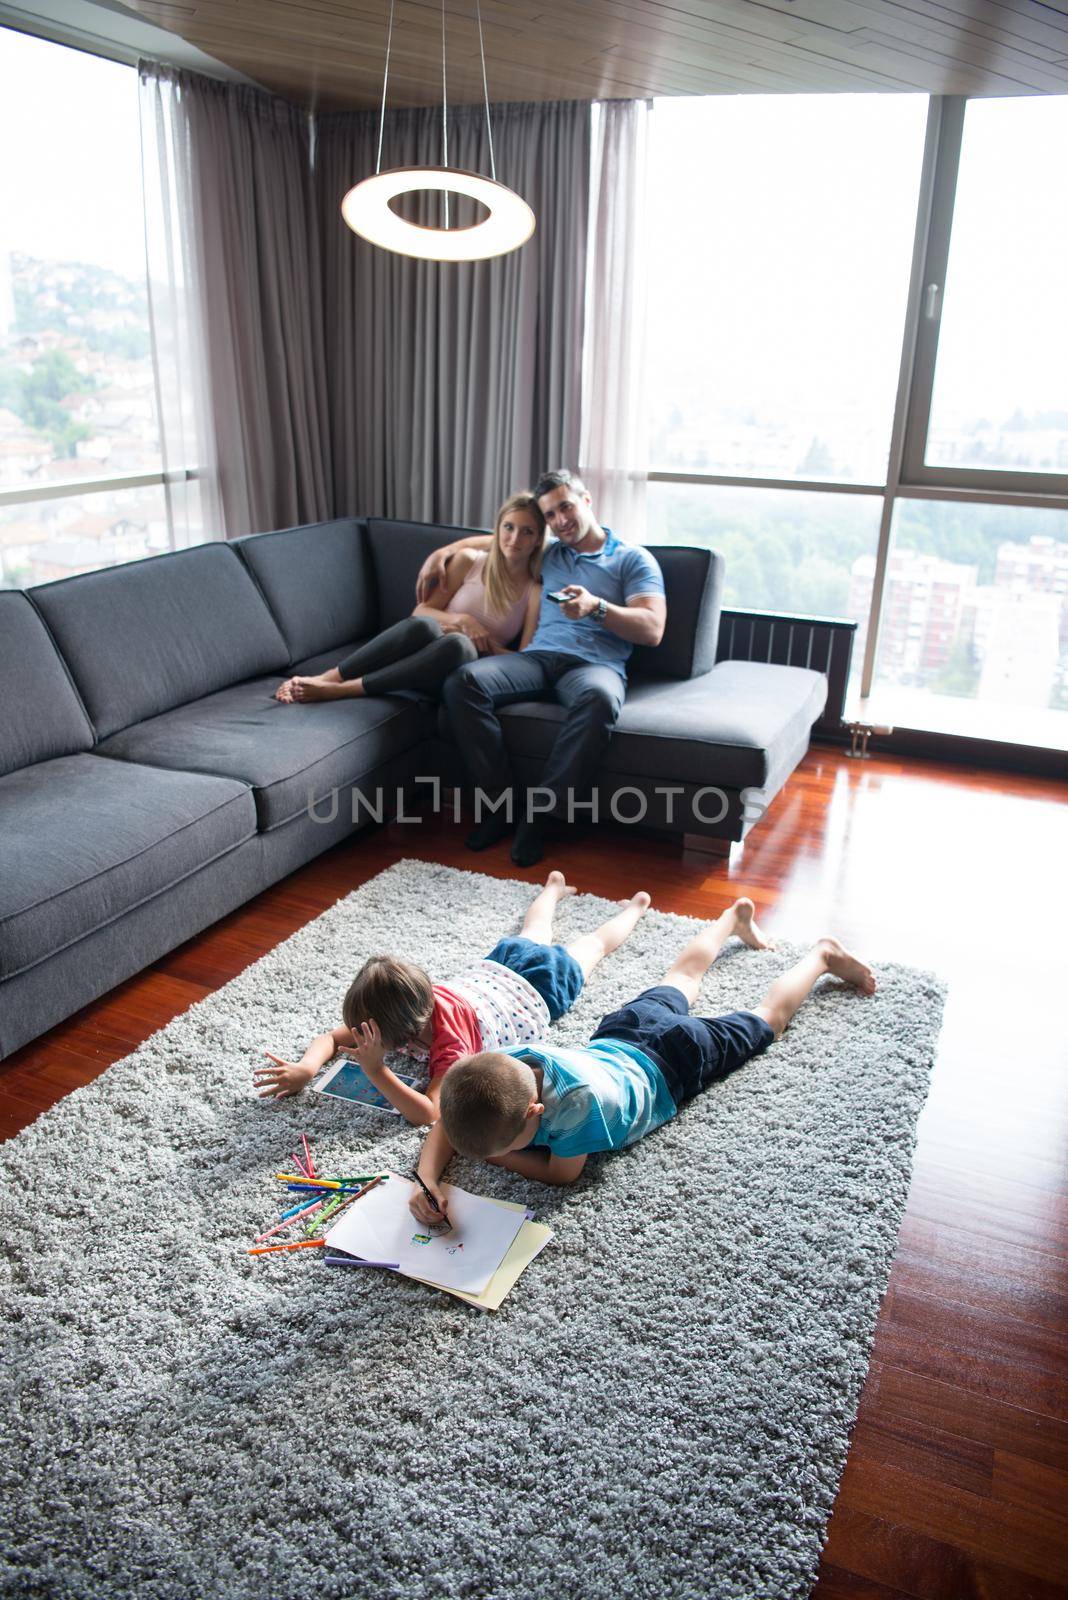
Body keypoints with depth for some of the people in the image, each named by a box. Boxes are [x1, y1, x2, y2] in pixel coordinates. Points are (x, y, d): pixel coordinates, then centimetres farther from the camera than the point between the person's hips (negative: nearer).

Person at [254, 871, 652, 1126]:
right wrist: (306, 1068, -42)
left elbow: (428, 1112, -55)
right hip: (493, 968, 5)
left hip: (541, 991, -4)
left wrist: (375, 1070, -60)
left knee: (592, 944, 25)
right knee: (531, 939, 37)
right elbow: (330, 1038, -22)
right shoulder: (419, 999, -30)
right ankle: (553, 889, 66)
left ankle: (634, 909, 52)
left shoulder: (451, 1042, -47)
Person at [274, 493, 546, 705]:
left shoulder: (536, 592, 2)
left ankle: (336, 691, -36)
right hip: (427, 646, 1)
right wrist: (462, 620, -15)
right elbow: (421, 611, 3)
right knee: (424, 625, -38)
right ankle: (325, 678, -32)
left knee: (458, 644, -40)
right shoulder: (469, 561, 4)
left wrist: (486, 644, -16)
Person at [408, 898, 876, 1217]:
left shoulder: (577, 1101, -49)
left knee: (765, 1020, 21)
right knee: (679, 980, 35)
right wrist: (427, 1178, -38)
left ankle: (822, 955, 42)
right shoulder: (503, 1066, -32)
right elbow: (444, 1129, -20)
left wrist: (491, 1155, -28)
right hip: (619, 1031, 5)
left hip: (675, 1059, -5)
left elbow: (562, 1173, -32)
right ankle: (734, 915, 59)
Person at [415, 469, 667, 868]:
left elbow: (652, 630, -1)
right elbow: (492, 540, 43)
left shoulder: (634, 559, 12)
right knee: (463, 681, -26)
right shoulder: (546, 554, 28)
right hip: (538, 656, 4)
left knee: (599, 698, -42)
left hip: (595, 663, -4)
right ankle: (501, 801, -20)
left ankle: (542, 812, -31)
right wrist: (442, 552, 25)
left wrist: (596, 607, -16)